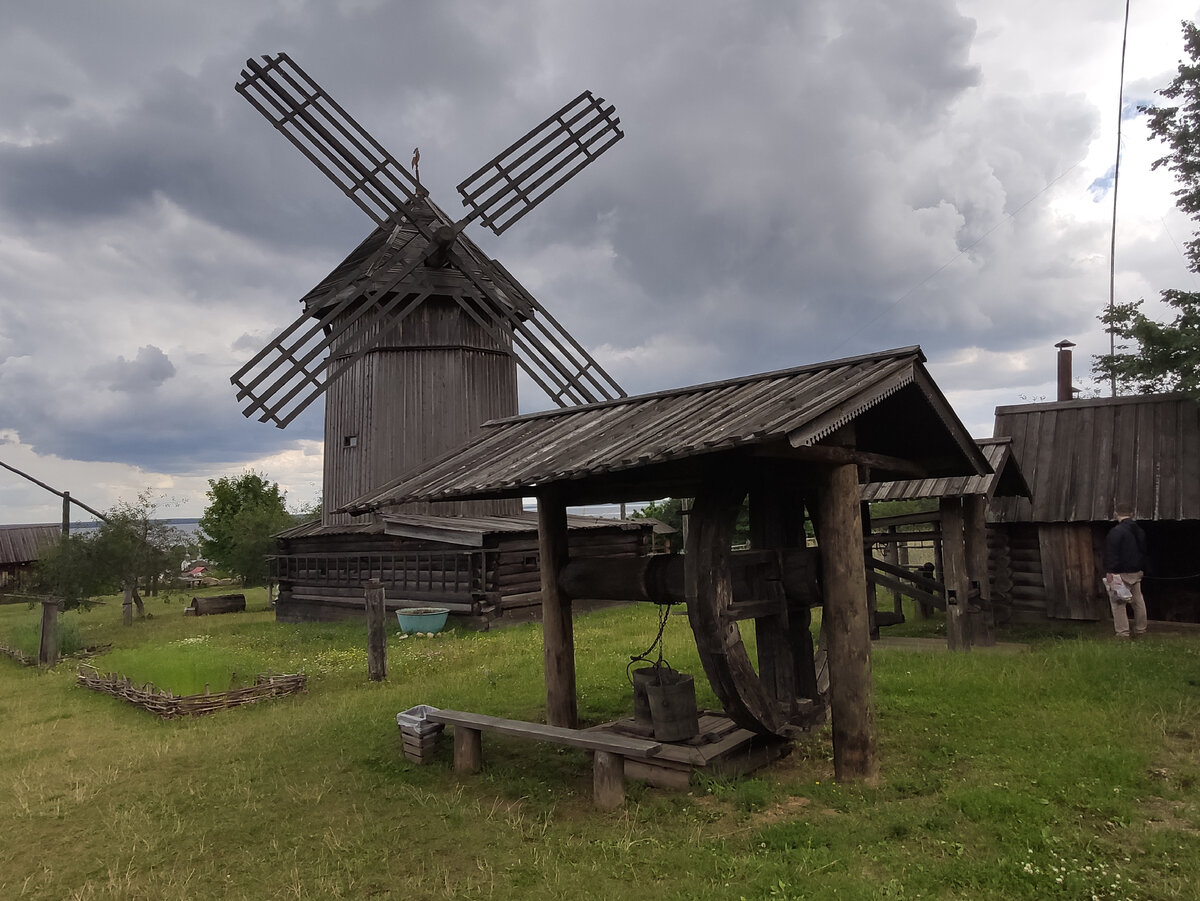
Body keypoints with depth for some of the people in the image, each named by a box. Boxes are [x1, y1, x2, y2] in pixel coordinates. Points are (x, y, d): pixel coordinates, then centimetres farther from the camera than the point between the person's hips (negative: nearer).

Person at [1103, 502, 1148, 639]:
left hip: (1121, 573, -8)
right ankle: (1140, 631, 24)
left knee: (1118, 603, -4)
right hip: (1137, 572, 8)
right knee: (1138, 601, 16)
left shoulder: (1116, 531, -16)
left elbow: (1111, 553, -20)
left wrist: (1109, 571, -18)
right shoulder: (1140, 531, 13)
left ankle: (1123, 633, -6)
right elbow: (1143, 551, 21)